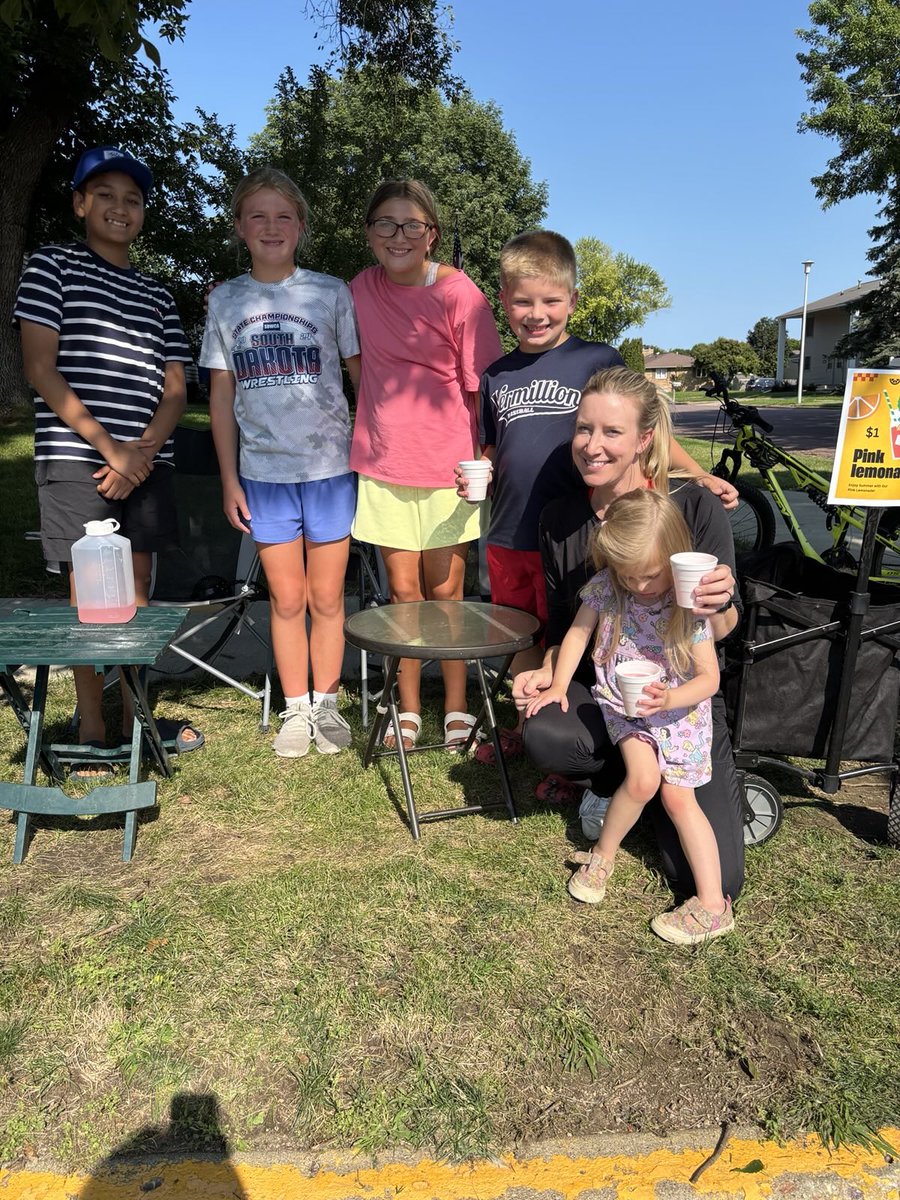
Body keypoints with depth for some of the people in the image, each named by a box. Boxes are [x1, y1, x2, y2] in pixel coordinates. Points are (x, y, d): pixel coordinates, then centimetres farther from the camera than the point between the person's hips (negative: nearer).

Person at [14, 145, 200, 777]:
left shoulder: (157, 294, 17)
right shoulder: (52, 266, 6)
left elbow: (175, 389, 10)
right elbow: (41, 369, -4)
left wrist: (142, 452, -8)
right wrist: (108, 446, -13)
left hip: (148, 458, 4)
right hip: (75, 456, -4)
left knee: (138, 584, 6)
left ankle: (133, 714, 18)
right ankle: (92, 733, 7)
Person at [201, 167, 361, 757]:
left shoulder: (332, 292, 1)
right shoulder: (226, 300, 7)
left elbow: (361, 372, 5)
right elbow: (222, 393, 9)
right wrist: (229, 478, 5)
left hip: (330, 466, -1)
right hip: (264, 471, 2)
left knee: (327, 597, 6)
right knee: (287, 598, 8)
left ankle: (327, 703, 22)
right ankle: (296, 709, 23)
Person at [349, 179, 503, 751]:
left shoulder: (459, 294, -7)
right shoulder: (362, 289, 5)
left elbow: (483, 386, -7)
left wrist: (486, 463, -15)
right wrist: (374, 432, 14)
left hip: (449, 465, -3)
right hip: (384, 463, 3)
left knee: (445, 592, 5)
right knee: (403, 591, 8)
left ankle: (457, 709, 21)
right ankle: (409, 709, 22)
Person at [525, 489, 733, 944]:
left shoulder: (690, 605, -19)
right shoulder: (606, 586, -14)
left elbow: (709, 676, -16)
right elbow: (578, 633, 1)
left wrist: (668, 698, -32)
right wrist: (557, 686, -2)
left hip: (679, 708, -1)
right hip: (622, 706, 1)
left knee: (678, 797, -5)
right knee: (643, 779, -20)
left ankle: (713, 905, 5)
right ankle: (603, 855, 6)